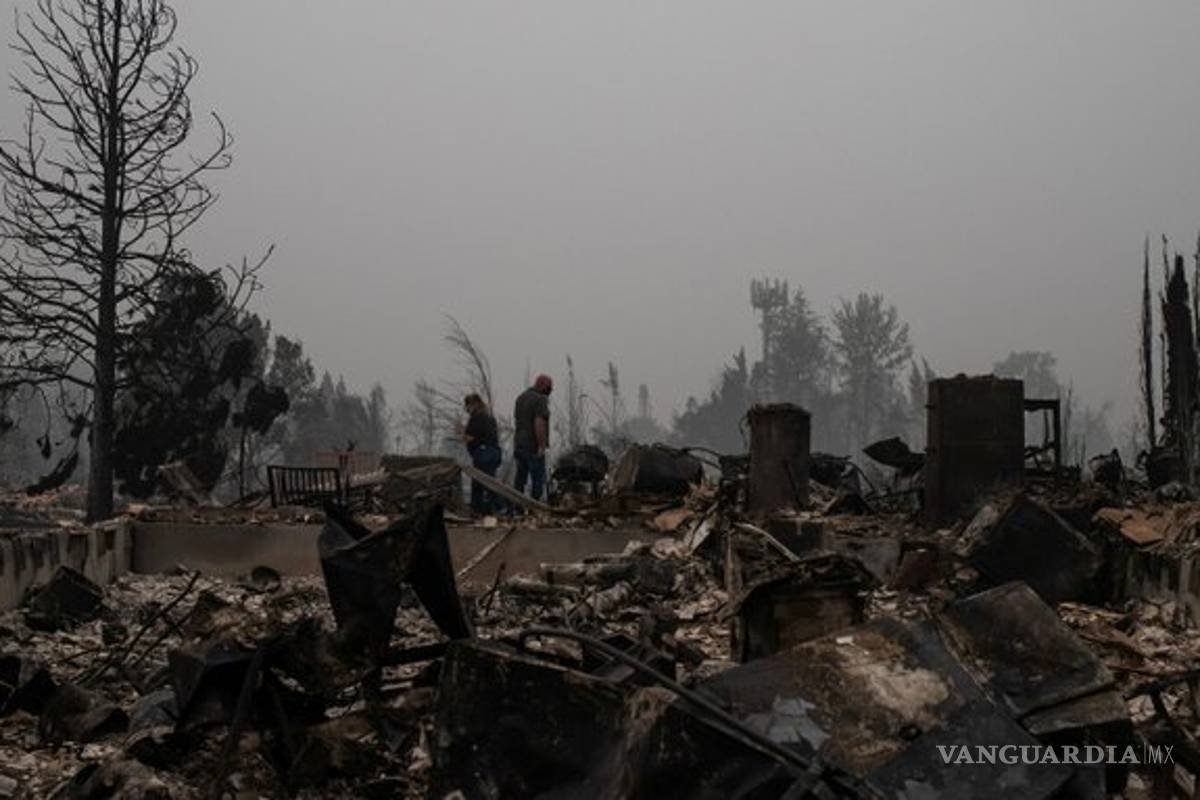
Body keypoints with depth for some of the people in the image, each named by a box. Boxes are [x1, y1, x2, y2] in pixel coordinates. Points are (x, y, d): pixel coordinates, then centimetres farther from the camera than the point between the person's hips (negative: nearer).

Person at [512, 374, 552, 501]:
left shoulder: (521, 398, 15)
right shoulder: (540, 400, -14)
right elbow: (539, 424, -23)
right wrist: (542, 446, -21)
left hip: (519, 445, 9)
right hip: (533, 447, -9)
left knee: (520, 478, 12)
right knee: (538, 480, -4)